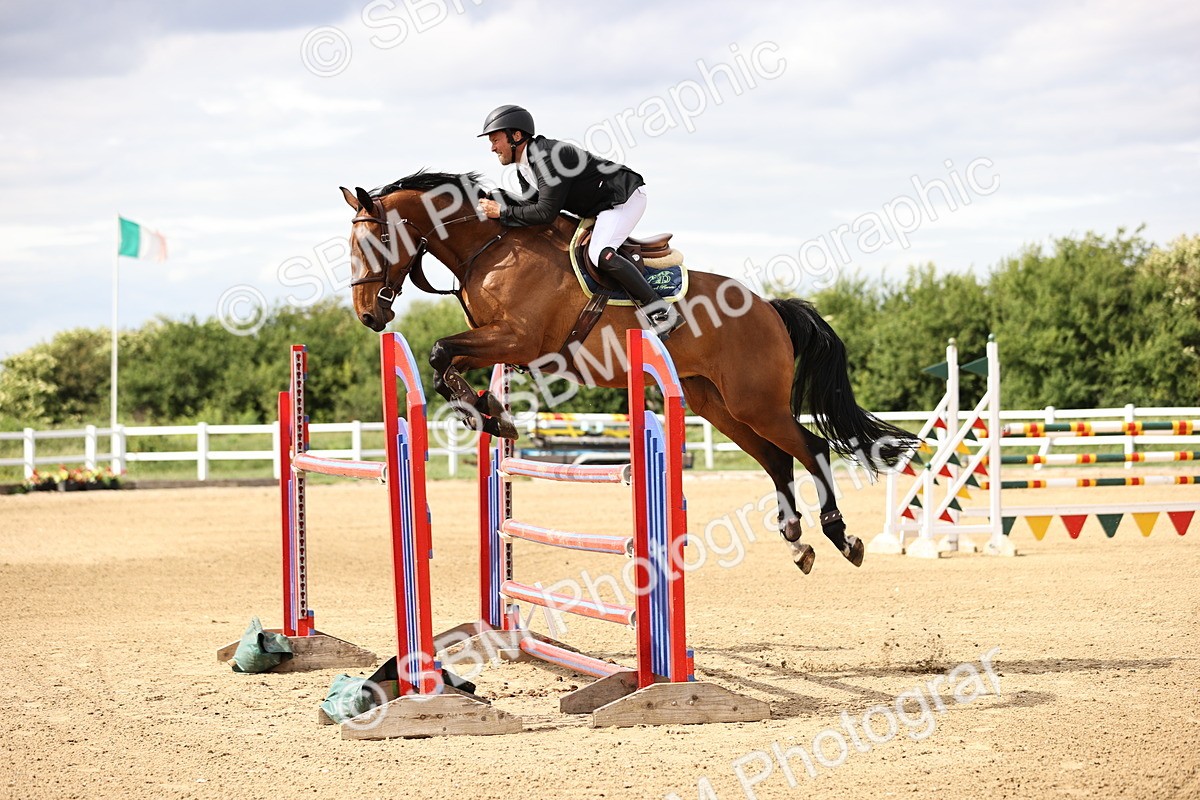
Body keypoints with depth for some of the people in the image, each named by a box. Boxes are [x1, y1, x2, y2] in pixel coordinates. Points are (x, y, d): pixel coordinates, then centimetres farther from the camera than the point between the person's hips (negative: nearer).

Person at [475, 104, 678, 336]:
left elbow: (546, 212, -31)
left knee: (600, 254, -29)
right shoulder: (524, 167, 5)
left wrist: (502, 212, -24)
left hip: (625, 197, -11)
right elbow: (530, 204, 6)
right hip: (597, 208, 11)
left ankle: (661, 313, -22)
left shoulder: (547, 157, -28)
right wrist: (499, 198, -10)